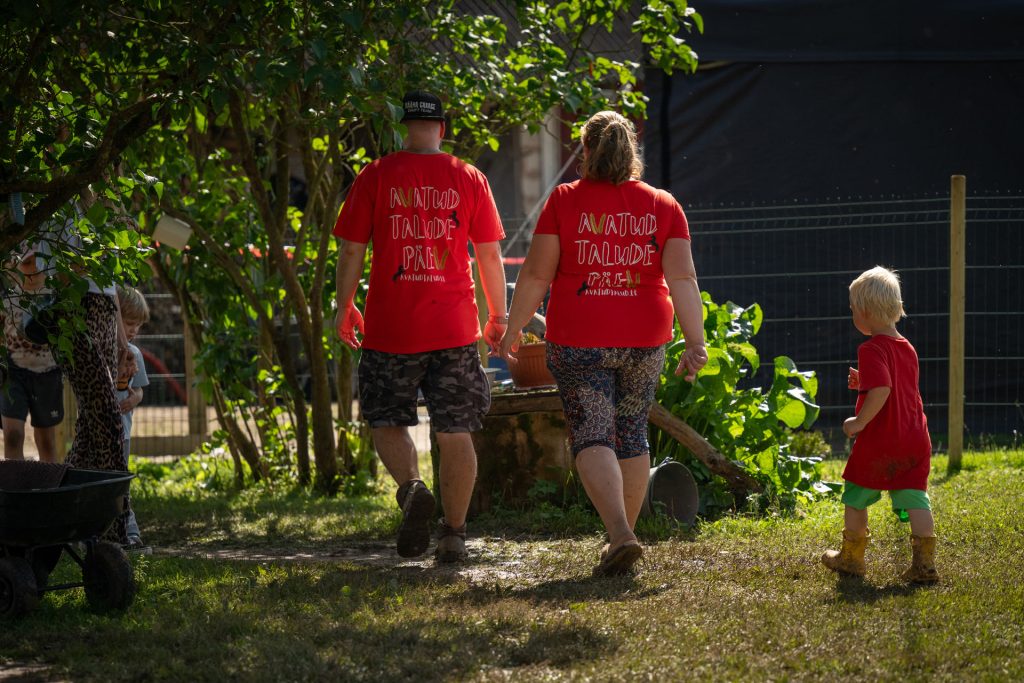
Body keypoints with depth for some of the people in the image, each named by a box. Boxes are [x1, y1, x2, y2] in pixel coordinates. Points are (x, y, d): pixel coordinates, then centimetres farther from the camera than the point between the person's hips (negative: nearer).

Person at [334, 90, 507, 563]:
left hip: (390, 327, -1)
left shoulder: (375, 177, -1)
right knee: (455, 433, 7)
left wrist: (344, 309, 12)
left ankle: (412, 487, -15)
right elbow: (490, 255, 6)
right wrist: (499, 315, 16)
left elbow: (351, 251, 0)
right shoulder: (469, 179, 4)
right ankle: (454, 534, 7)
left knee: (387, 422, 12)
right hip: (454, 328, 1)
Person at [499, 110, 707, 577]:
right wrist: (696, 342, -8)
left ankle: (620, 533, -22)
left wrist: (513, 329, 3)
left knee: (592, 438, -4)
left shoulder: (564, 201, -4)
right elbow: (682, 279, -5)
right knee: (631, 435, 16)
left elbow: (536, 274, -6)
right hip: (644, 342, 3)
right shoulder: (663, 206, 4)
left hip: (579, 342, -3)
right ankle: (623, 535, 25)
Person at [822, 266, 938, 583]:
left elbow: (881, 391, -28)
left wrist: (859, 422, -19)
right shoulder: (907, 348, 12)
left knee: (855, 497, 13)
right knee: (915, 500, 4)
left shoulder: (872, 349, -15)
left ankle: (851, 557, 25)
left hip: (878, 442, -6)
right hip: (914, 441, 6)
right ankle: (924, 563, -6)